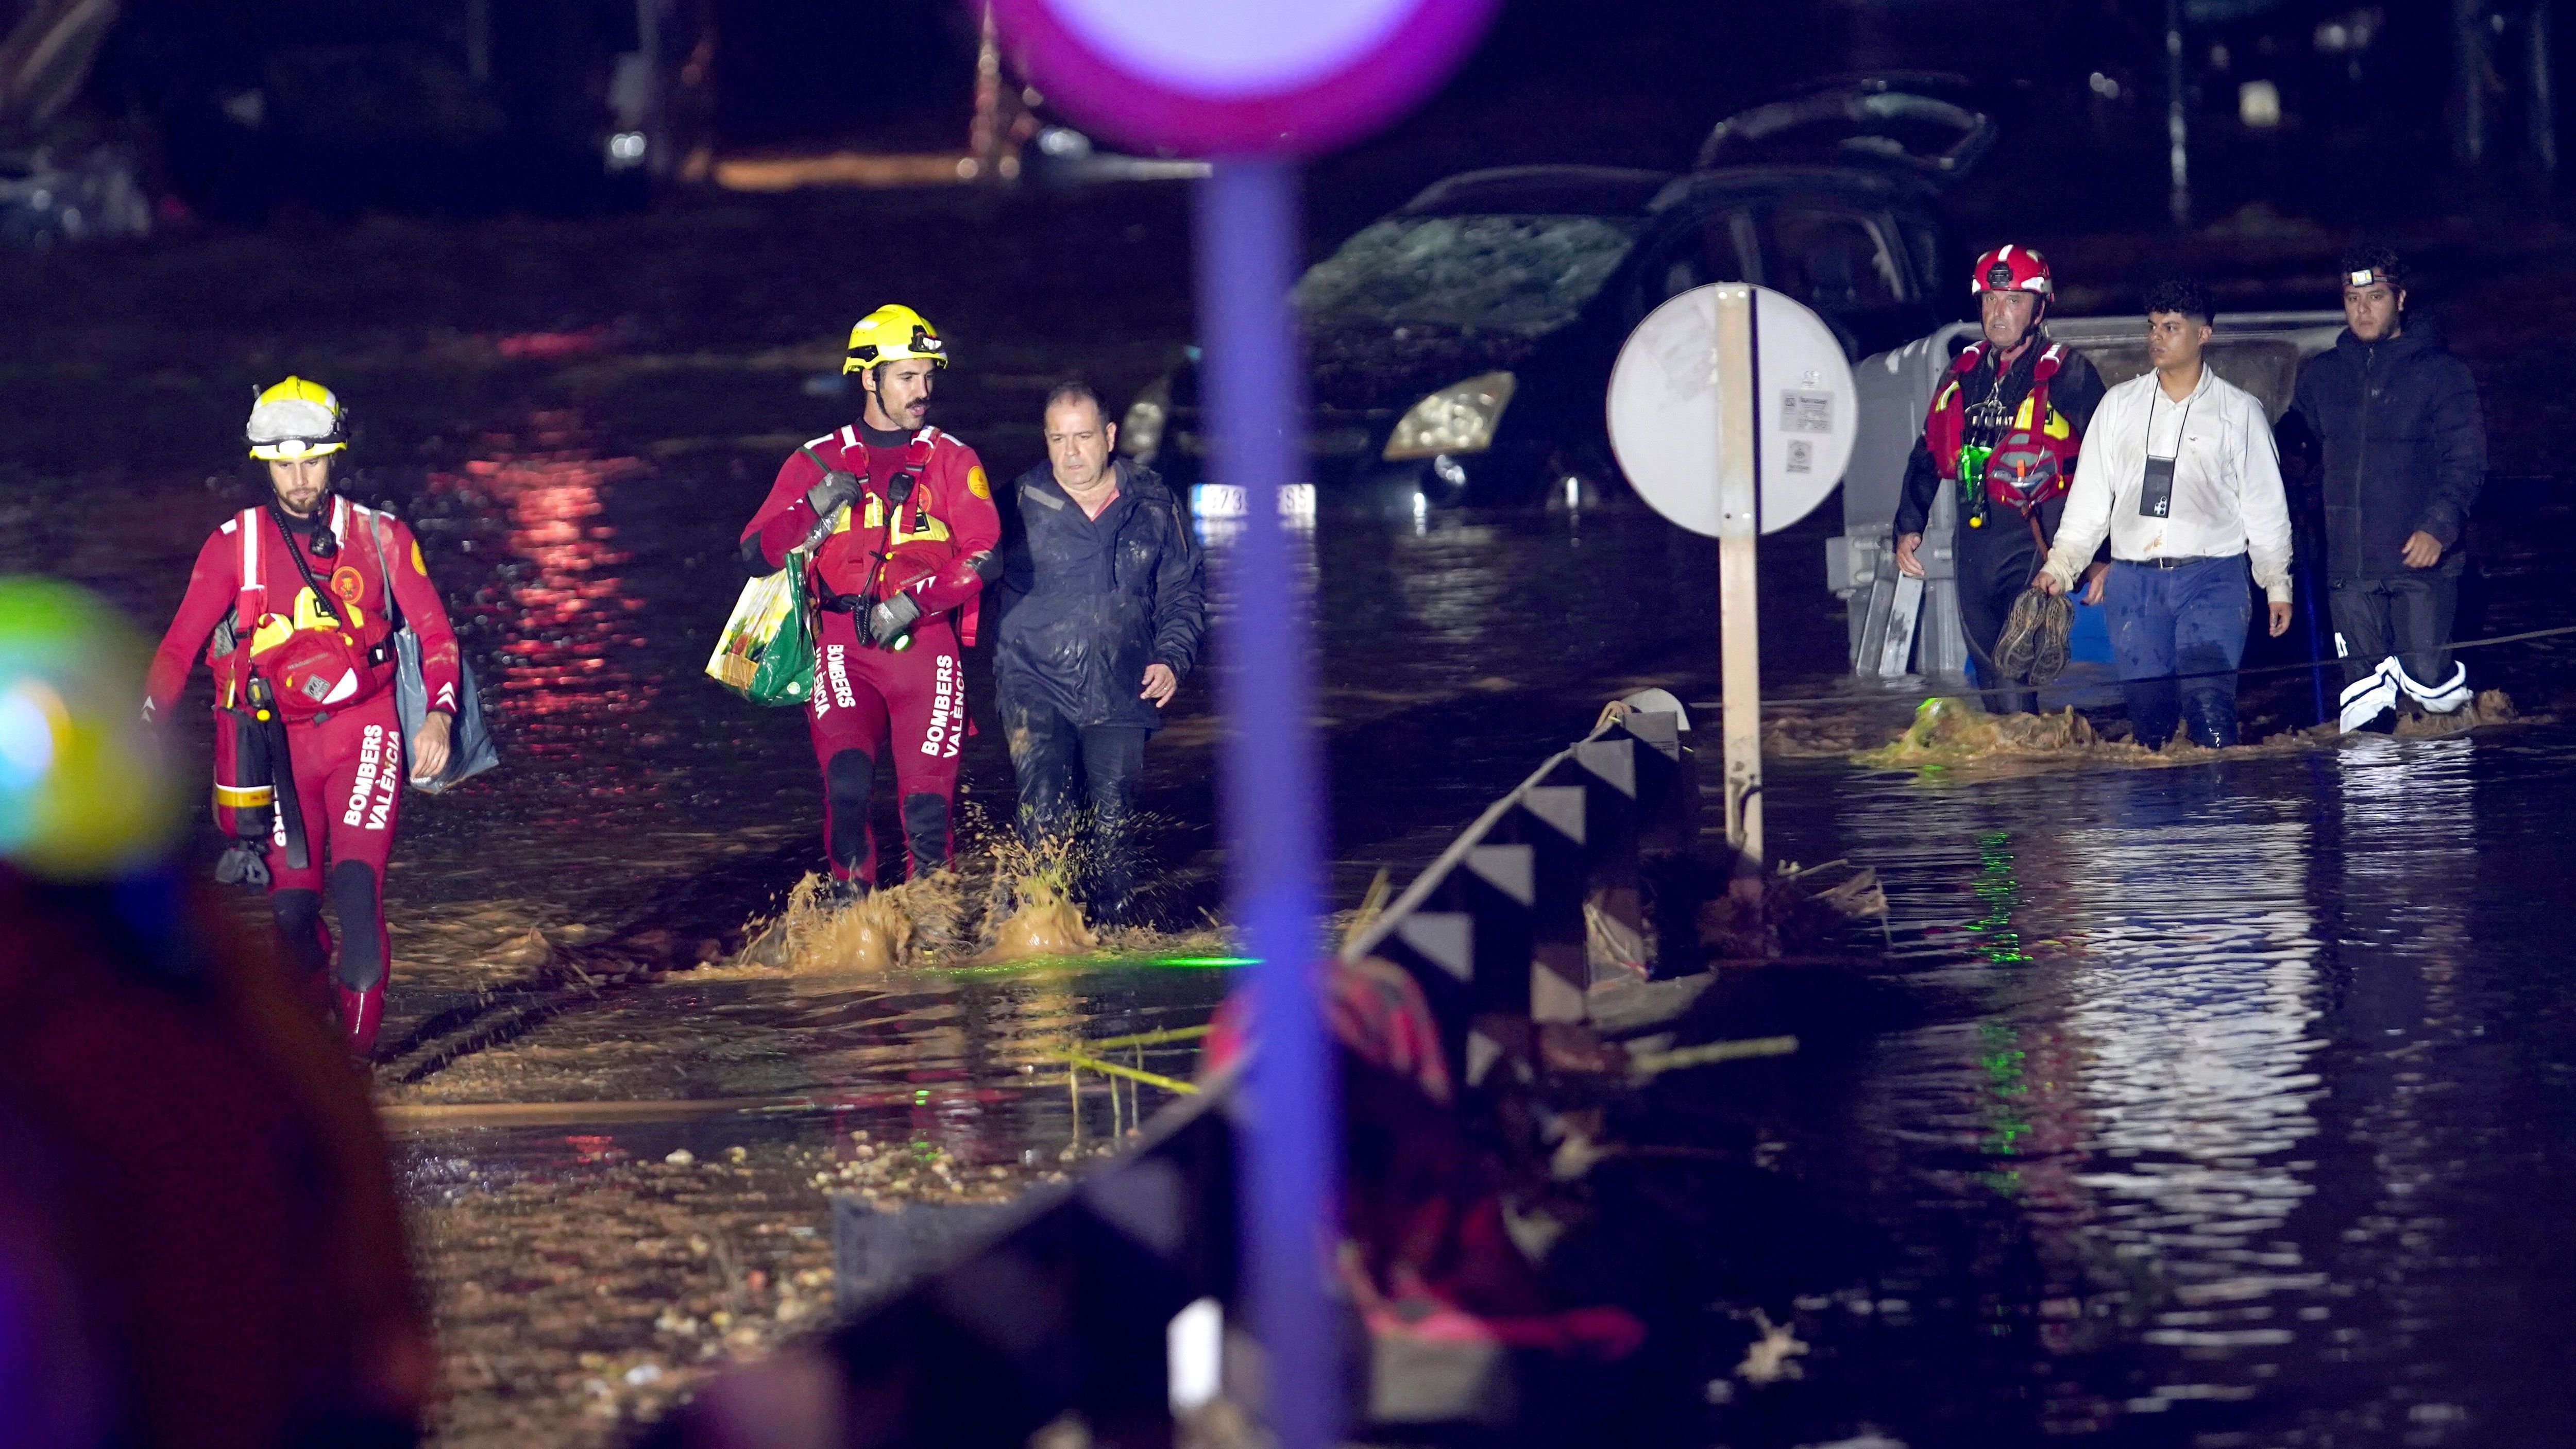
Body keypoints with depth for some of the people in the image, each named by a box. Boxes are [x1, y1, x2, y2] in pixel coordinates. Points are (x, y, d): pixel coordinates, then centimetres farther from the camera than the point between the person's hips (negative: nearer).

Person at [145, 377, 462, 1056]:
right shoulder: (236, 544, 0)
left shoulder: (380, 536, 1)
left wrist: (438, 716, -15)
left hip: (364, 729, -1)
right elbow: (180, 644, 1)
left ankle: (359, 1038, -13)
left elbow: (435, 633, 2)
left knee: (356, 878, -20)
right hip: (283, 739, 1)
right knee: (291, 904, -2)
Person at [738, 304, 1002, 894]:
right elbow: (756, 554, 9)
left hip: (925, 644, 0)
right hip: (844, 649, 0)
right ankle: (851, 904, -5)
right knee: (847, 783, -22)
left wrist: (912, 602, -14)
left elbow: (985, 558, -2)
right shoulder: (817, 462, 12)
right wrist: (813, 507, -8)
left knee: (927, 804, -5)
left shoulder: (952, 461, 9)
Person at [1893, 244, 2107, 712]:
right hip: (1973, 547, 6)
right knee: (1992, 678, 9)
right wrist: (1908, 528, 12)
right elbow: (1927, 456, 22)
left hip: (2033, 550, -6)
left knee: (2014, 684, -17)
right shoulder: (1965, 373, 14)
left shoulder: (2066, 374, -4)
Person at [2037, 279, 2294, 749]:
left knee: (2209, 702, -17)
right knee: (2146, 708, -3)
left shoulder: (2240, 411, 8)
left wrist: (2277, 585, 5)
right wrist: (2060, 566, 6)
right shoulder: (2120, 405, 14)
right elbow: (2090, 497, 15)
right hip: (2134, 581, 3)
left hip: (2212, 575, -3)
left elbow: (2265, 506, 10)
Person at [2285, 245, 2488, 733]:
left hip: (2420, 564, -3)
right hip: (2348, 568, 3)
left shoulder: (2440, 372, 1)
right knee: (2364, 708, -1)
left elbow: (2465, 462, -5)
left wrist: (2439, 527, -20)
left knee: (2431, 686, -5)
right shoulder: (2321, 376, 13)